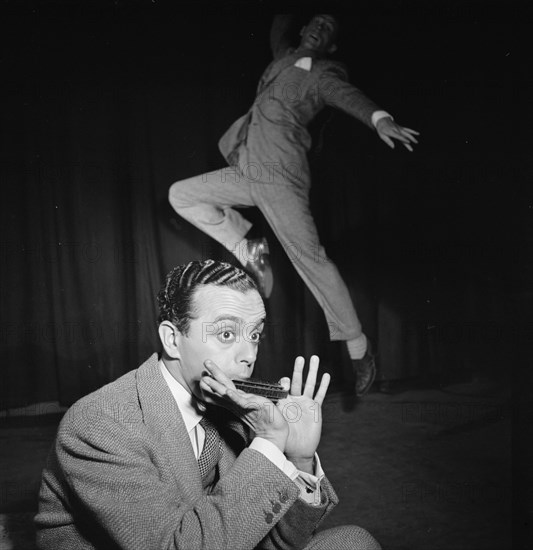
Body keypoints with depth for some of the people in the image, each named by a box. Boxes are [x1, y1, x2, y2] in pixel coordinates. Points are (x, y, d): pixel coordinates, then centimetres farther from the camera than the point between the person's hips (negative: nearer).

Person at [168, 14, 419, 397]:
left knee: (310, 257, -12)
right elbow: (278, 30, 38)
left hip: (281, 177, -7)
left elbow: (350, 96, -19)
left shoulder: (324, 75, 1)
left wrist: (380, 118, -37)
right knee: (181, 195, 14)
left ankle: (358, 347, -3)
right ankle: (247, 251, 11)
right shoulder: (285, 58, 21)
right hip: (245, 173, 8)